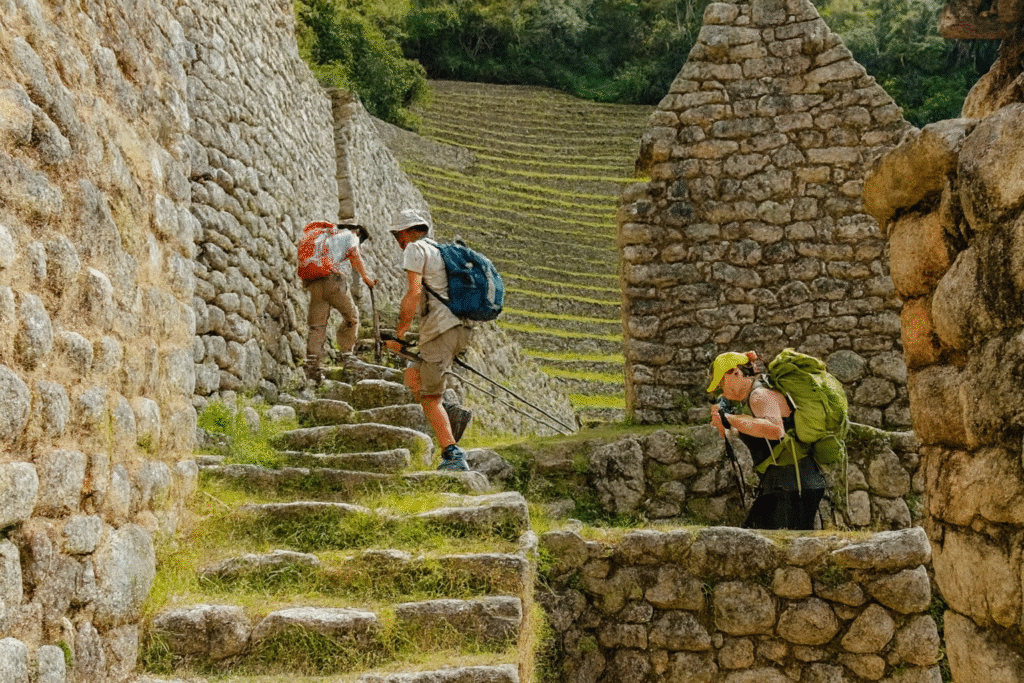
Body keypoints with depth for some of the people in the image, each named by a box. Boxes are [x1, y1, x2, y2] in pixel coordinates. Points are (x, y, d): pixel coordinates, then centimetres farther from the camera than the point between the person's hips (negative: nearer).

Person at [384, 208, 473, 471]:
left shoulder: (415, 248, -1)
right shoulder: (440, 250, 25)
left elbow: (414, 294, -13)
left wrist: (399, 334, -9)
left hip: (441, 330, -9)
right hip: (461, 328, 9)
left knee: (430, 399, -3)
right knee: (412, 376, 21)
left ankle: (453, 456, -10)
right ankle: (452, 413, 4)